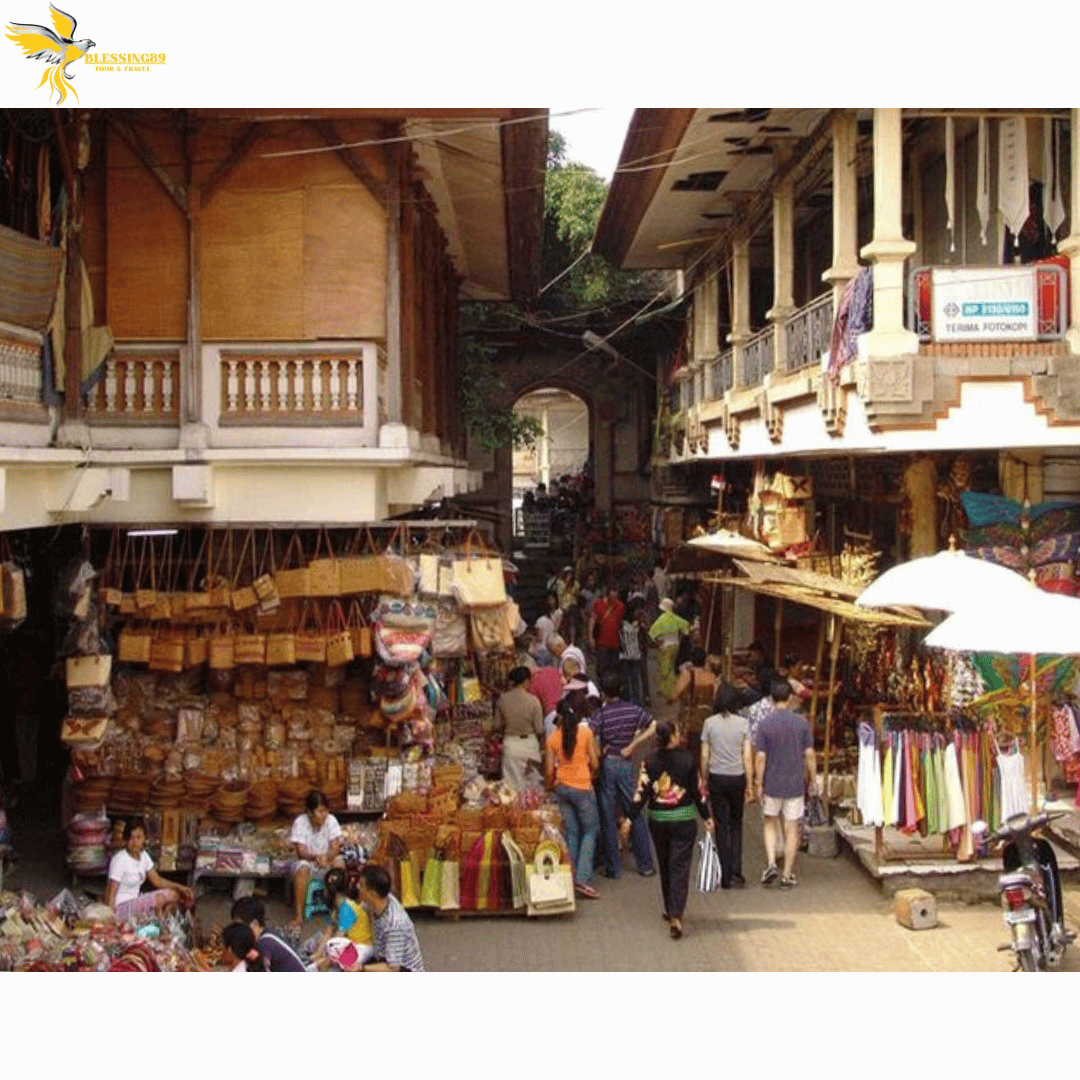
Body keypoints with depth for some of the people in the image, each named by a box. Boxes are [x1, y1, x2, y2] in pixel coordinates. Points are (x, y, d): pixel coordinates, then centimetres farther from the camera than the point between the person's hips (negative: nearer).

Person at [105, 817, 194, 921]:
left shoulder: (143, 856, 6)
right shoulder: (120, 860, -19)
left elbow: (157, 881, 13)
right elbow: (111, 893, -20)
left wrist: (180, 888, 1)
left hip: (135, 900, 8)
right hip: (121, 907, -8)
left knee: (173, 895, -3)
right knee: (161, 899, -22)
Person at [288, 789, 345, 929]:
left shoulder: (331, 820, -12)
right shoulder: (300, 823, -17)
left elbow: (335, 847, -16)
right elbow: (301, 852, -21)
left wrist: (326, 857, -39)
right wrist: (315, 857, -42)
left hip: (327, 858, 2)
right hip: (306, 859, -2)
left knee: (338, 864, -30)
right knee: (302, 869, -35)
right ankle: (298, 915, -29)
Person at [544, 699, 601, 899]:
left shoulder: (553, 737, -3)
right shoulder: (585, 731, -7)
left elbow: (549, 770, -1)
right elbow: (594, 763, -5)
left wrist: (550, 786, 18)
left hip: (562, 787, 3)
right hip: (583, 788, -3)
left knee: (571, 833, 12)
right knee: (590, 830, 7)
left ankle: (570, 879, 12)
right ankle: (583, 879, -5)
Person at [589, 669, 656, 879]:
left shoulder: (600, 714, -11)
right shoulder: (633, 709, -1)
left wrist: (598, 753, -8)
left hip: (607, 764, -2)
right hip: (627, 764, 3)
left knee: (608, 817, 6)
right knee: (635, 814, 10)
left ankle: (613, 867, 10)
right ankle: (645, 864, 13)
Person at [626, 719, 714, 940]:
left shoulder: (650, 763, -6)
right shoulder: (688, 759, -9)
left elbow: (641, 793, -9)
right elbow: (698, 791, -3)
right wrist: (707, 817, 8)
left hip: (658, 821, 2)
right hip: (684, 821, -2)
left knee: (665, 866, 18)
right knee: (680, 867, -2)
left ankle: (670, 911, 29)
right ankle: (676, 915, -15)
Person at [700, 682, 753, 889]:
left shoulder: (710, 723, -4)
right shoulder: (743, 723, -5)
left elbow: (704, 757, -1)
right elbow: (747, 757, -5)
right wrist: (749, 785, 2)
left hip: (717, 778, 0)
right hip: (737, 778, 0)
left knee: (722, 826, 6)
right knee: (736, 824, 16)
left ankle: (725, 877, 7)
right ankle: (736, 871, 5)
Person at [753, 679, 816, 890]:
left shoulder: (765, 724, -9)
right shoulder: (802, 722, -5)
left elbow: (760, 757, -9)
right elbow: (809, 754, -3)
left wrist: (758, 784, -1)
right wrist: (813, 778, 9)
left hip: (772, 785, 0)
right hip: (795, 785, 1)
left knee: (770, 824, 18)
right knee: (792, 829, 7)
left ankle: (771, 864, 1)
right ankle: (787, 875, 10)